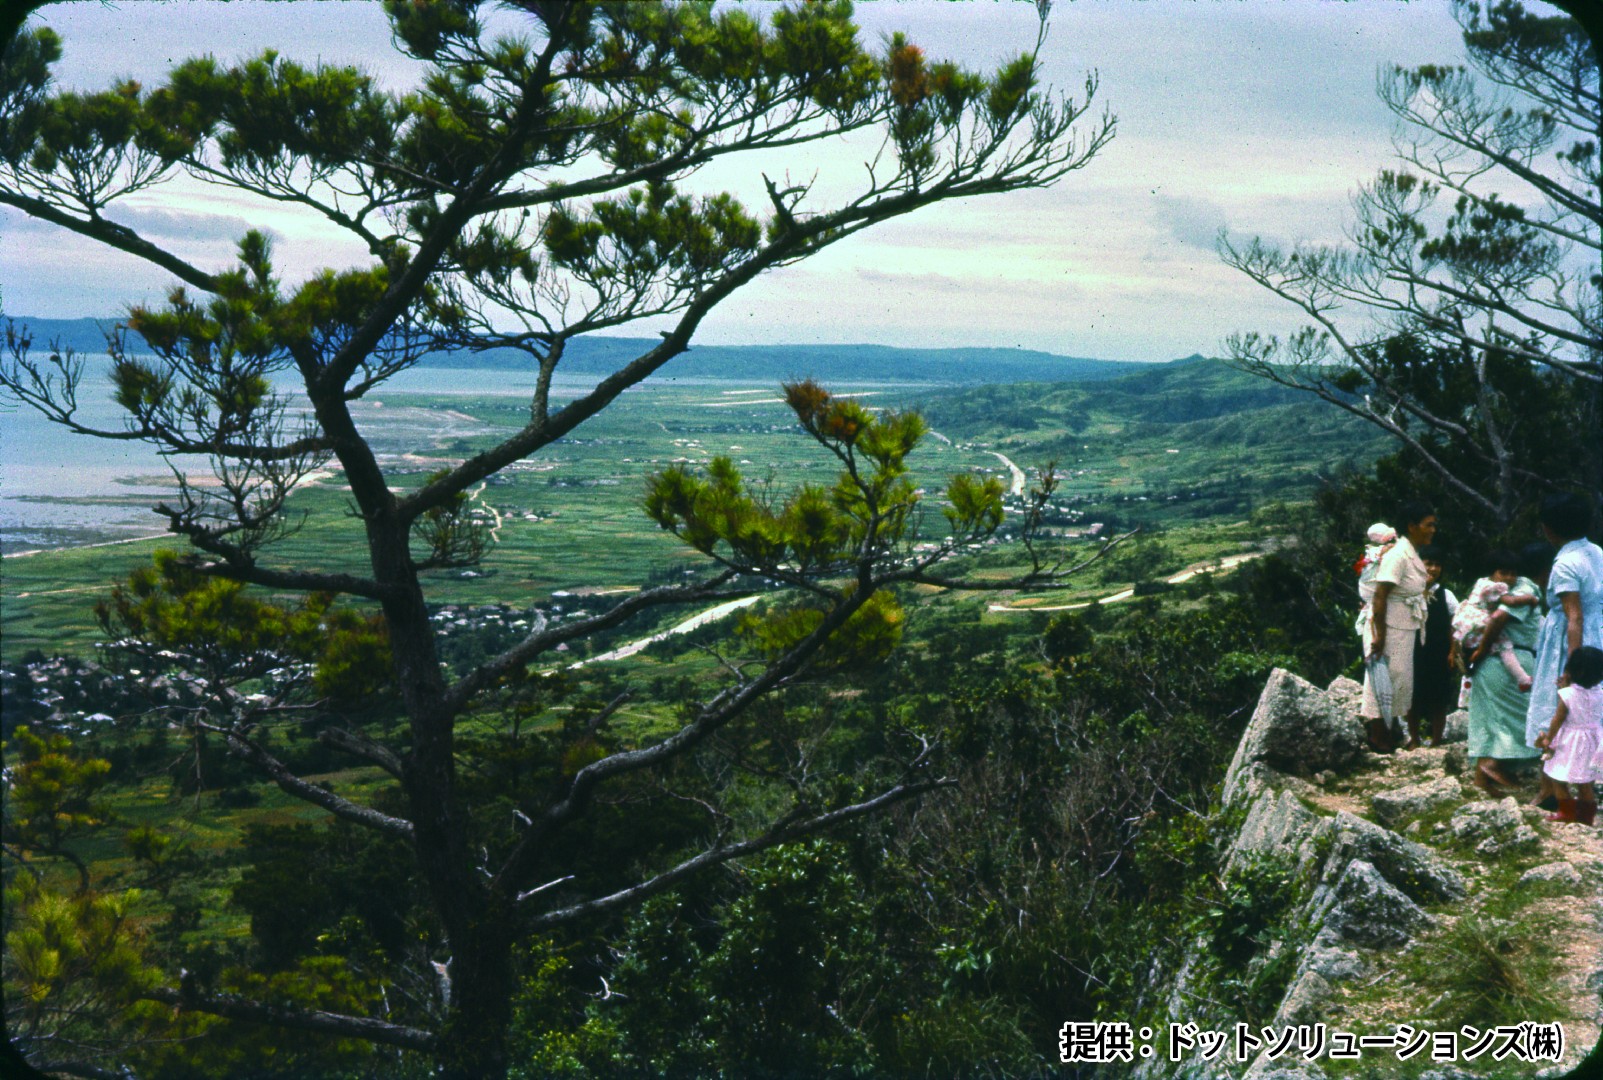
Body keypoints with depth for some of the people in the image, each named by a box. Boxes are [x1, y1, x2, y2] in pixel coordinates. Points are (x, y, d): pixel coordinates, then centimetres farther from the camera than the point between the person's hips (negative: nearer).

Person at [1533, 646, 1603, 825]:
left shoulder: (1566, 694, -19)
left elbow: (1557, 720, -11)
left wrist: (1548, 739, 3)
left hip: (1570, 743, -5)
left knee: (1557, 778, 11)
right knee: (1586, 783, 14)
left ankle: (1567, 812, 13)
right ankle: (1587, 815, 21)